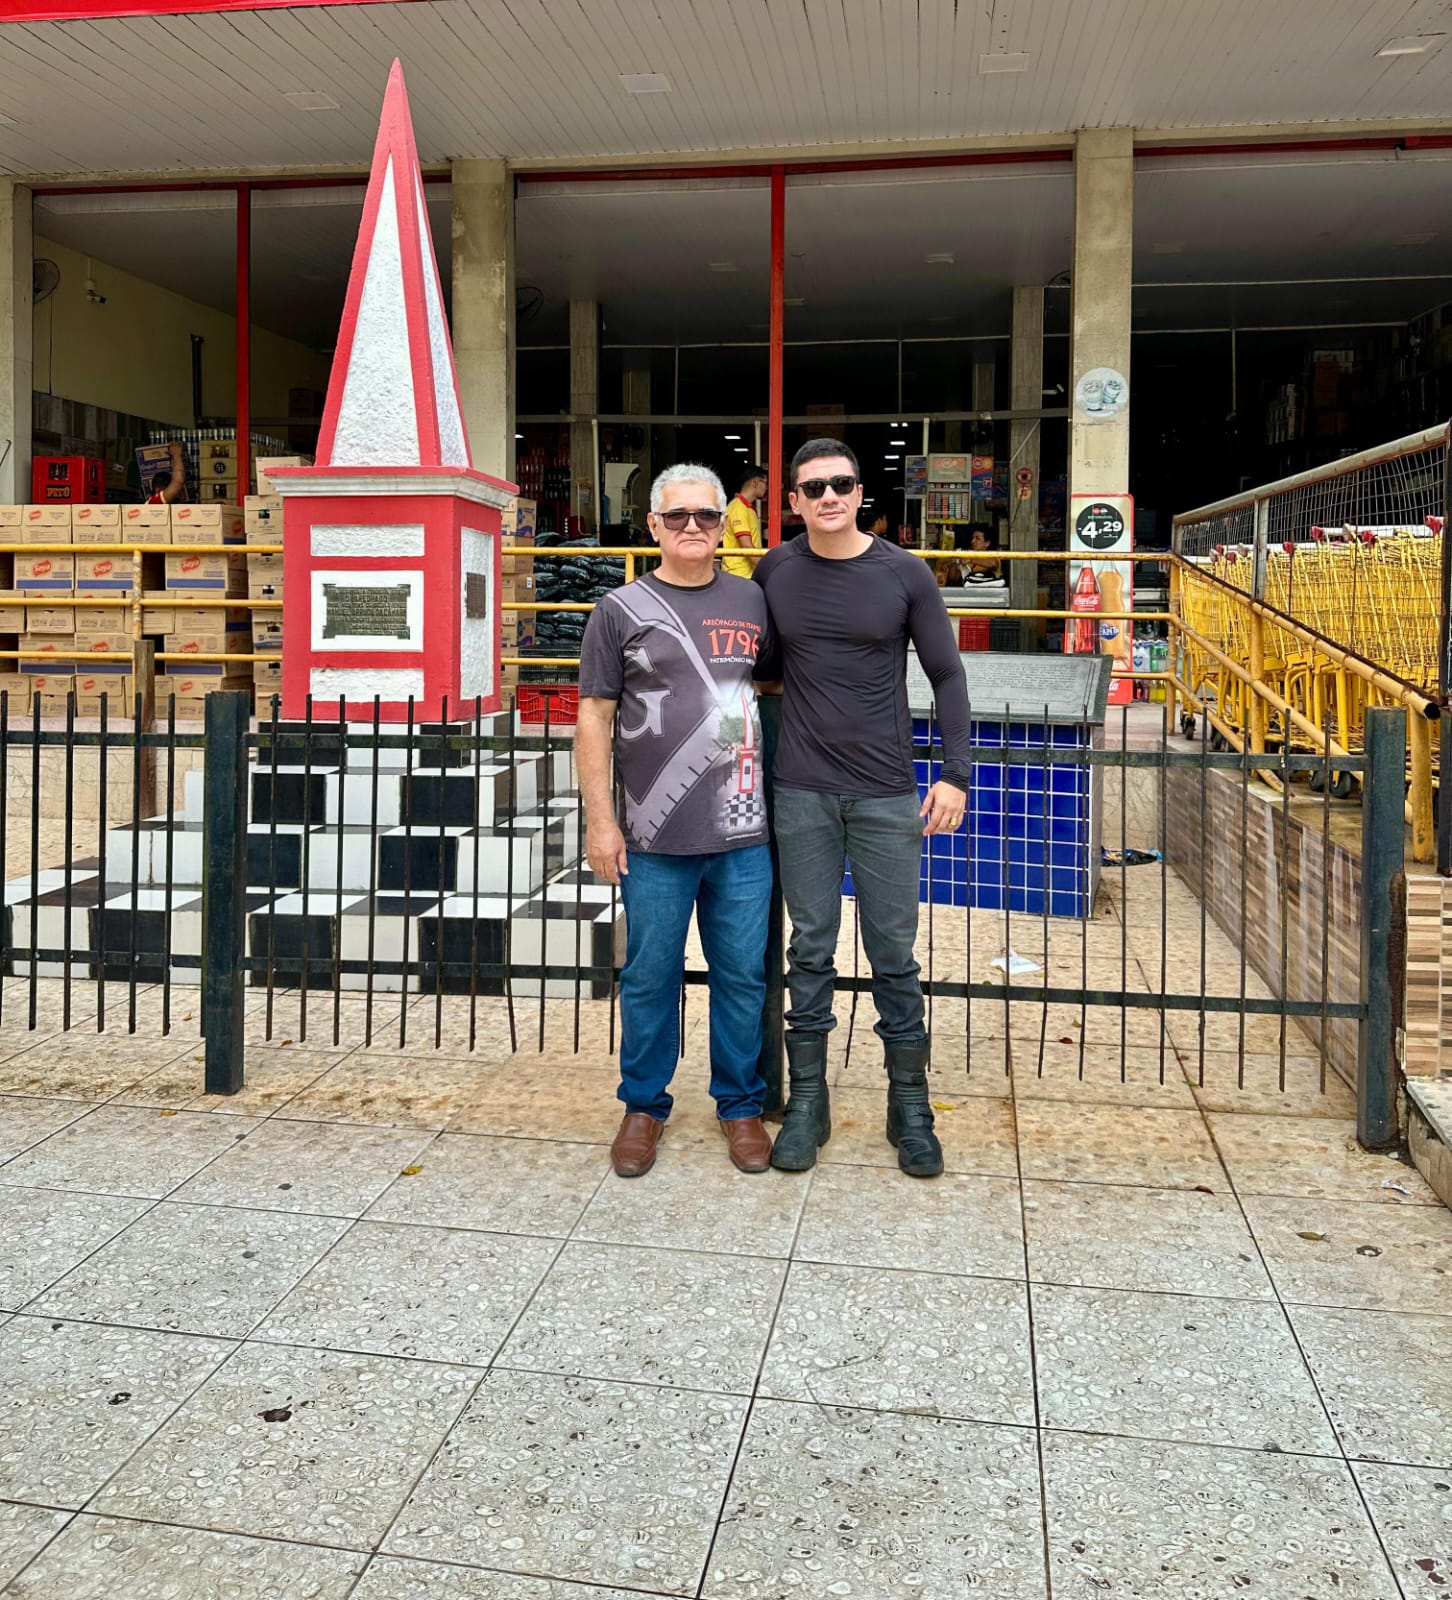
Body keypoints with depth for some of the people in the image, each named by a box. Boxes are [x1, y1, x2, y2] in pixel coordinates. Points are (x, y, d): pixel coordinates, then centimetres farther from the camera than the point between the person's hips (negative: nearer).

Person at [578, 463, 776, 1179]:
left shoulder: (753, 601, 8)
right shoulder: (621, 609, 1)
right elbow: (595, 718, 1)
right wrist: (600, 820, -4)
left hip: (742, 831, 2)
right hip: (655, 835, -2)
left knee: (743, 976, 10)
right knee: (650, 978, 9)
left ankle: (741, 1106, 27)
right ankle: (644, 1106, 27)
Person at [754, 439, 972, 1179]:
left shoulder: (904, 574, -2)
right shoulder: (775, 572, 3)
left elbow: (947, 676, 2)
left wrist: (955, 774, -5)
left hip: (887, 796, -1)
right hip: (803, 793, 1)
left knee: (894, 956, 6)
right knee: (810, 951, 8)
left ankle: (909, 1105, 20)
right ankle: (807, 1102, 20)